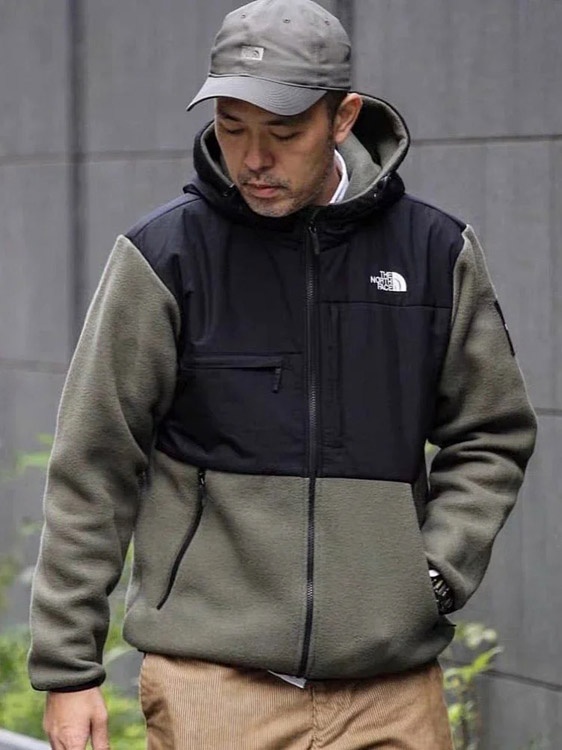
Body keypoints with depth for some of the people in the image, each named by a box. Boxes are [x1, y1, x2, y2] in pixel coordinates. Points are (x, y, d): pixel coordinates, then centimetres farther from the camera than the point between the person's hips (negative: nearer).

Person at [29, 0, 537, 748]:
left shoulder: (435, 250, 5)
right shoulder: (167, 254, -2)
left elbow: (493, 435, 15)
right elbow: (92, 467, 1)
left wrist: (434, 571, 0)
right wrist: (68, 668, 0)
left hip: (394, 690, 3)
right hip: (213, 684, -2)